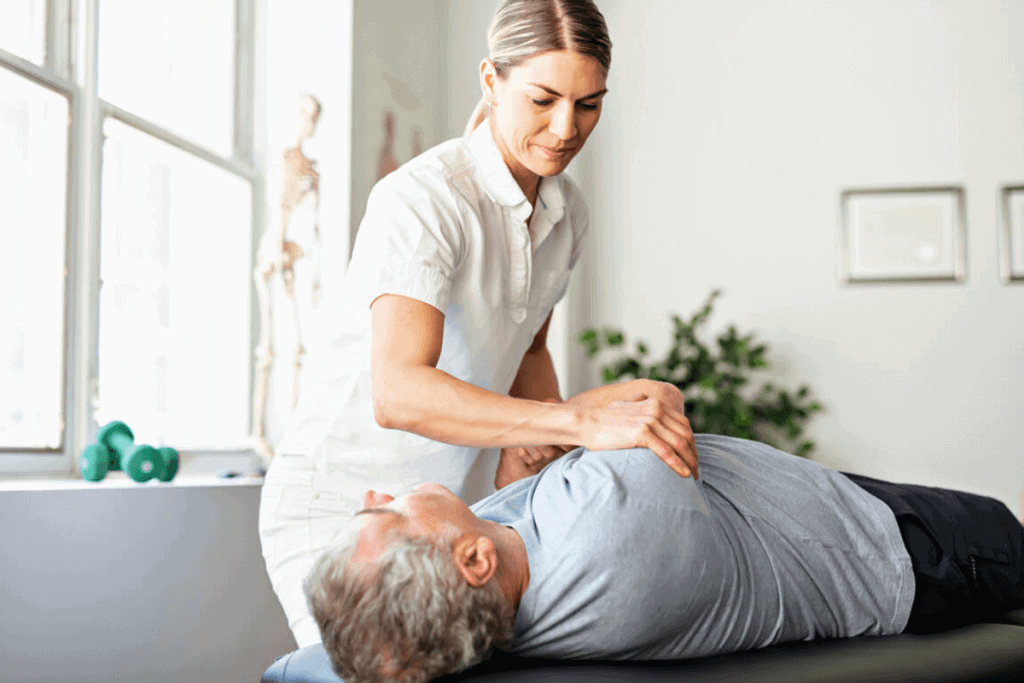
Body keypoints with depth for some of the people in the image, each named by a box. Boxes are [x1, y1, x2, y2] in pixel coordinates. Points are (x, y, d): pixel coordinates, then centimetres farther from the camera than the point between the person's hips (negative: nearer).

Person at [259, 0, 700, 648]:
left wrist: (539, 439, -5)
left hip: (441, 501, 7)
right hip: (337, 503, -7)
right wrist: (585, 422, -43)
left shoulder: (567, 212, 2)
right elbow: (397, 394, -36)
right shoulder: (422, 199, -23)